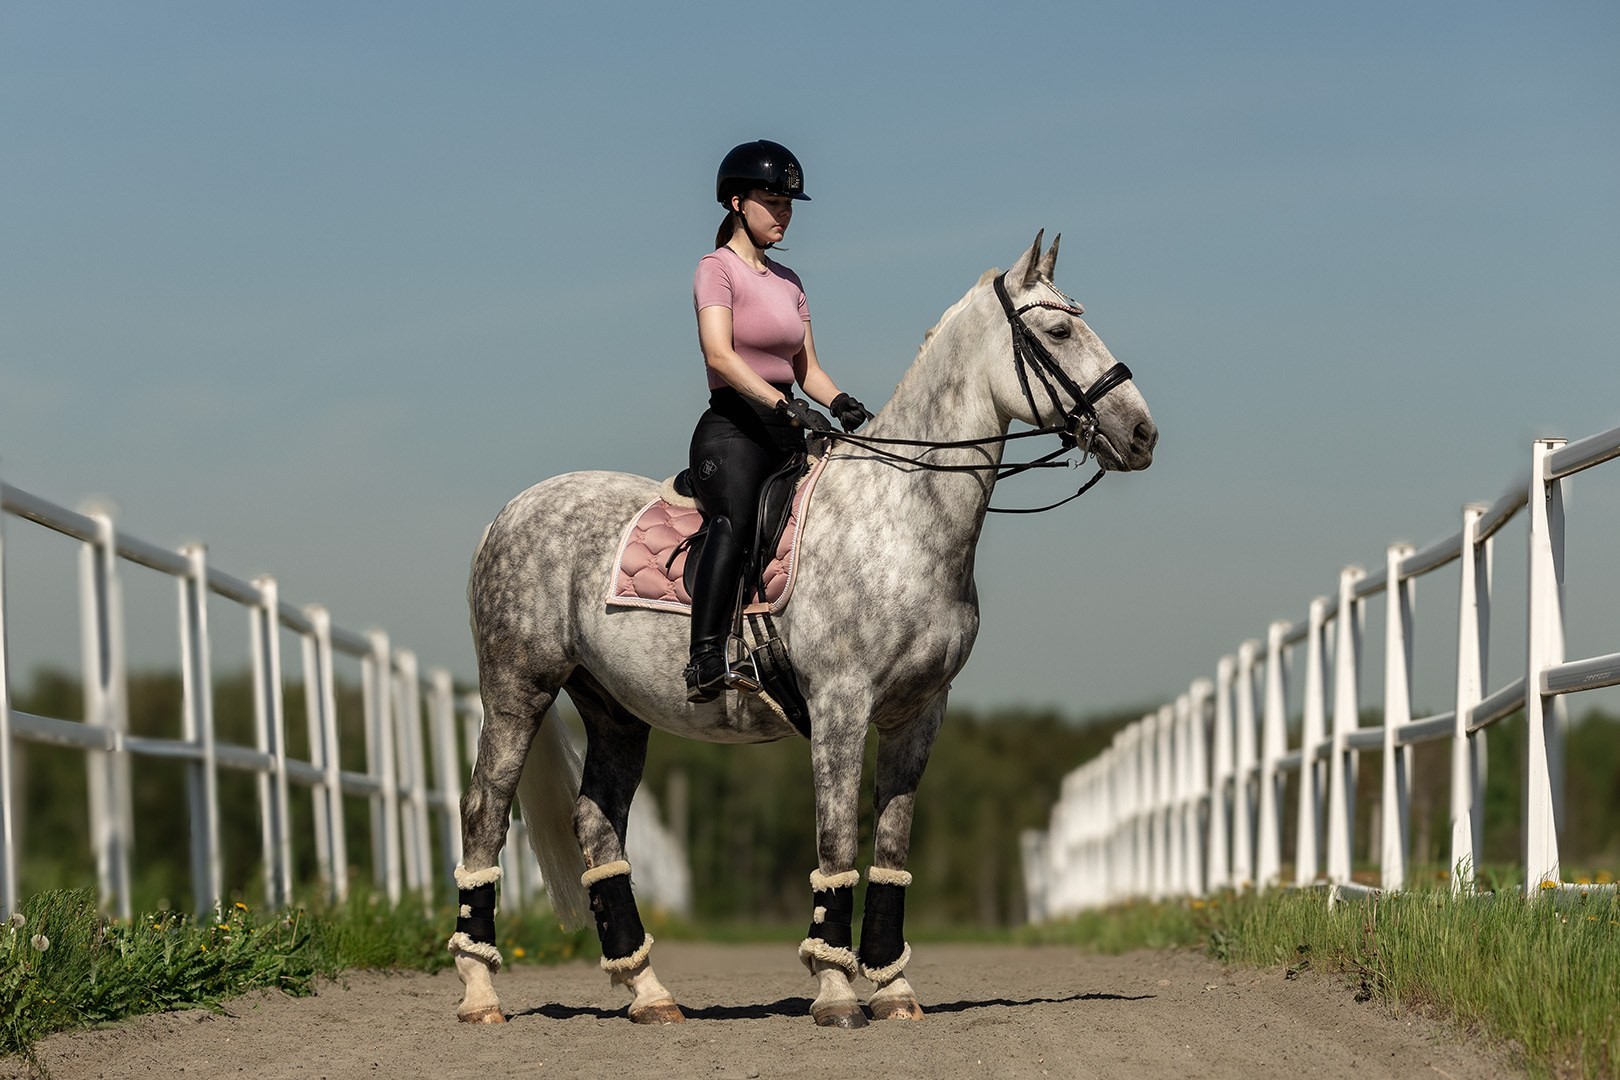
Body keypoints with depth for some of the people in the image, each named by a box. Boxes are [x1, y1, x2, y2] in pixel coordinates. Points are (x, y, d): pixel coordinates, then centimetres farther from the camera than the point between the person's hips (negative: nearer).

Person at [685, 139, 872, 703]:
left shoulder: (787, 281, 20)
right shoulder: (717, 268, -3)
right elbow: (719, 355, -18)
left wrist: (843, 403, -2)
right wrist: (785, 406, -29)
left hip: (787, 433, 8)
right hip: (732, 429, -8)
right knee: (737, 519, -35)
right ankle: (705, 662, -47)